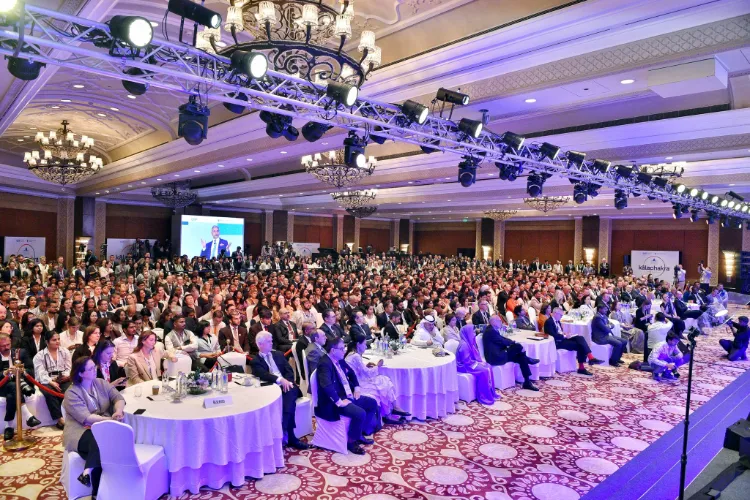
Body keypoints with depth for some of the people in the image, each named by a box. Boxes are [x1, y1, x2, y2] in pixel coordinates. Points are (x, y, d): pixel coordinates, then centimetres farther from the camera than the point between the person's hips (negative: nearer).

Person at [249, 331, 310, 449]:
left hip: (287, 386, 3)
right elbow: (263, 375, -12)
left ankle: (283, 433, -31)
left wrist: (288, 381, -12)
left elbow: (289, 370, 11)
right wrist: (280, 379, -28)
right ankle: (290, 436, -30)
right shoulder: (255, 361, 8)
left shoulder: (278, 354, 22)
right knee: (283, 401, -34)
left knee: (290, 394, -32)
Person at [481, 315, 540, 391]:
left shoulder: (492, 330, 14)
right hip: (495, 357, -11)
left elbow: (502, 339, 13)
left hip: (498, 354, 11)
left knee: (521, 357, 0)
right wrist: (515, 343, -3)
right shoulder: (490, 331, -19)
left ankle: (527, 382, 1)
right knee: (518, 347, -17)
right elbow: (503, 341, -18)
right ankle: (527, 360, 13)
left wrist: (513, 343, -3)